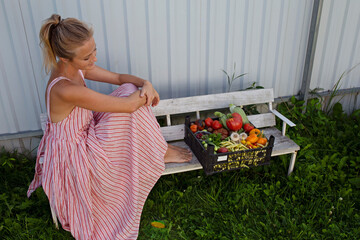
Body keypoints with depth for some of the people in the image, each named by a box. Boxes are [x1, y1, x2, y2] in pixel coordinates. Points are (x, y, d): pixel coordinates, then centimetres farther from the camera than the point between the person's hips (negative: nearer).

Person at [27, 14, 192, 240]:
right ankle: (160, 153, 9)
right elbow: (129, 105, -32)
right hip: (74, 158, -9)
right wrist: (148, 92, -12)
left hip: (84, 135, 9)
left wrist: (145, 83, -18)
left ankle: (158, 146, 14)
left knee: (132, 90, -1)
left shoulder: (77, 67, -8)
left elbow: (119, 77, 2)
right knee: (132, 102, -16)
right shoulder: (65, 90, -36)